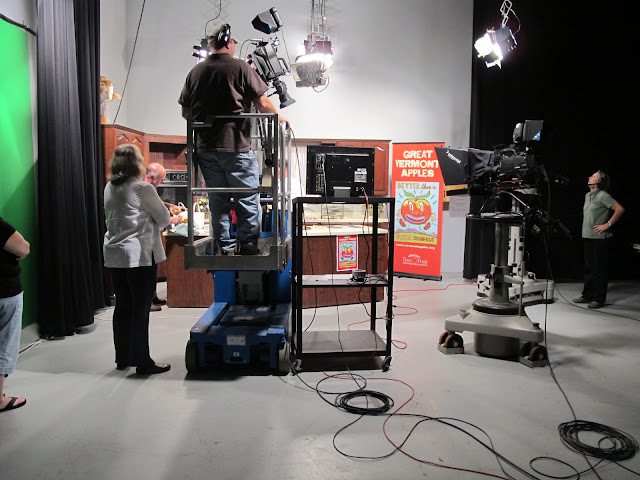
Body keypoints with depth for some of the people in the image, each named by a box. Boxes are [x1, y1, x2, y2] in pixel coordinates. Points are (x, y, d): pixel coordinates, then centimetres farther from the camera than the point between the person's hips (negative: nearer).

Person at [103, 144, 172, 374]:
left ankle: (122, 358, 24)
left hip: (114, 254, 7)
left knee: (122, 306, 14)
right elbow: (164, 218, -4)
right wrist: (153, 225, 17)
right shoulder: (143, 188, -12)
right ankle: (142, 361, 6)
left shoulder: (109, 188, 8)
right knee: (141, 308, -1)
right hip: (140, 254, -7)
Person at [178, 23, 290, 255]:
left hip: (206, 147, 5)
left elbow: (185, 112, 12)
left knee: (217, 198, 11)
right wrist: (279, 117, 11)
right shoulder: (240, 67, -5)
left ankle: (223, 245, 16)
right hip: (236, 146, -5)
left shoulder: (195, 71, 10)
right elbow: (262, 103, -7)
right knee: (248, 197, 4)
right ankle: (248, 244, 6)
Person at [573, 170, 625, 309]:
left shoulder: (603, 195, -11)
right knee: (588, 267, 14)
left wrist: (608, 224, -15)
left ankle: (599, 299, 4)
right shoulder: (588, 196, 14)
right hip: (588, 236, 8)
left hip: (599, 238, -8)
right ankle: (587, 295, 23)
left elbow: (620, 209, -18)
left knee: (599, 268, -3)